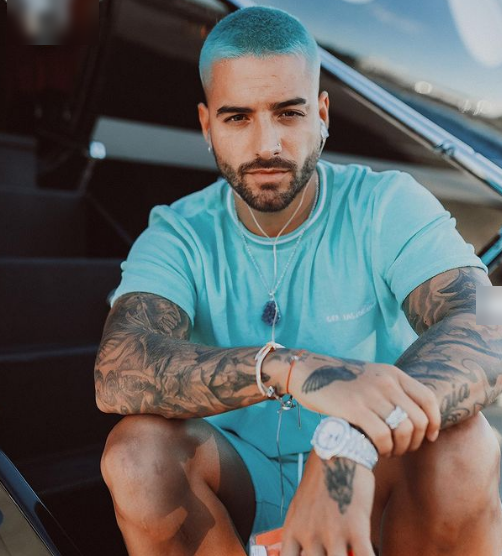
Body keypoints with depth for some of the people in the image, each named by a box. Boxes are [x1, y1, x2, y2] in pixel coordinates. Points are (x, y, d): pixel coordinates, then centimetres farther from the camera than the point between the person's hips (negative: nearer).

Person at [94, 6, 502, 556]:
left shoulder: (389, 207, -11)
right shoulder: (178, 236, -9)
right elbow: (116, 375, -27)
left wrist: (350, 443, -44)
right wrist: (293, 369, -43)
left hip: (371, 480, 0)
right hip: (233, 484, 1)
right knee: (136, 449, -28)